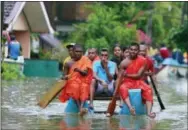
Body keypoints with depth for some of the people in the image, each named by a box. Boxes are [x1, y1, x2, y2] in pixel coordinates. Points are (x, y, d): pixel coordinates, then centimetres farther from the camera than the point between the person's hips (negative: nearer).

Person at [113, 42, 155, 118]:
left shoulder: (142, 60, -2)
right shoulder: (124, 63, -2)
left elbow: (139, 75, -7)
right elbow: (119, 77, -3)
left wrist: (127, 75, -10)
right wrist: (115, 91, -11)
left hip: (138, 82, 0)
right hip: (127, 82, 0)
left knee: (148, 90, -31)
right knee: (122, 88, -36)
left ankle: (149, 112, -45)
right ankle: (130, 107, -56)